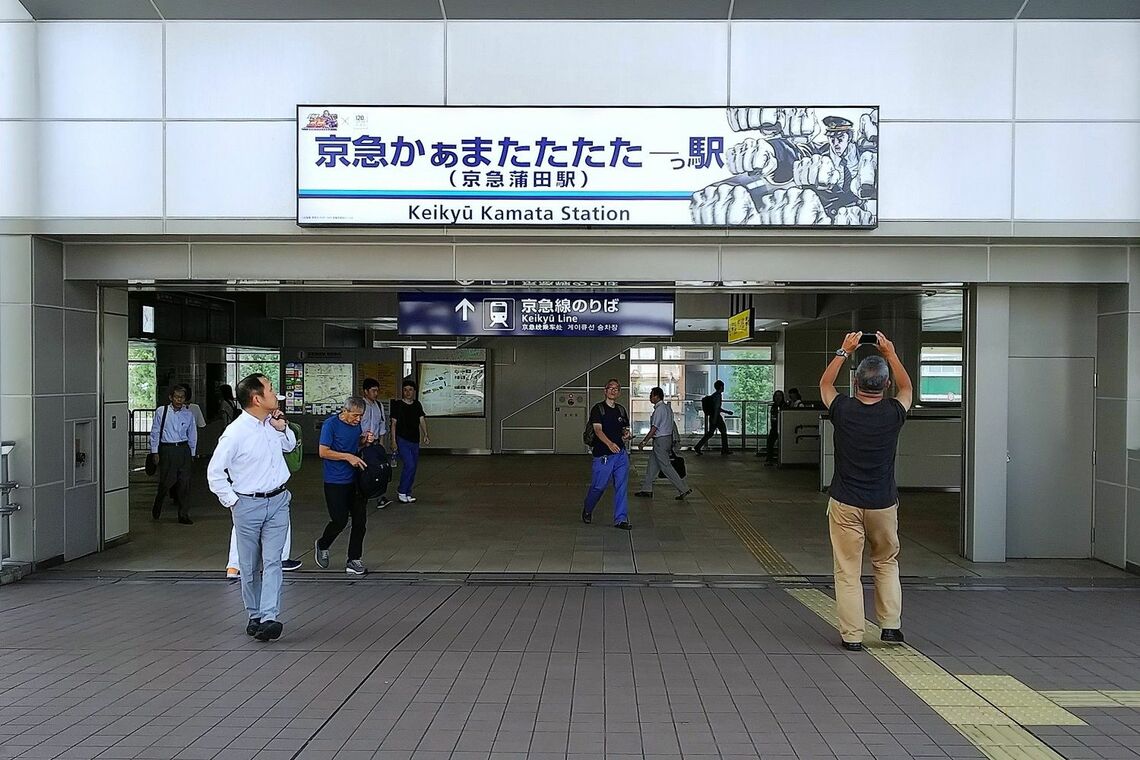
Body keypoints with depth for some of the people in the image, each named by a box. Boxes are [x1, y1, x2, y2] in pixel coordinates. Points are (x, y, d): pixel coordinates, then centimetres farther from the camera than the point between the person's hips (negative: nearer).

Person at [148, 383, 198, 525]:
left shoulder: (188, 415, 7)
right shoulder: (161, 412, 1)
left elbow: (192, 435, 14)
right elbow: (155, 432, 4)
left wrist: (192, 454, 15)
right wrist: (155, 452, 2)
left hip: (184, 449, 2)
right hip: (167, 449, -2)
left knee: (184, 482, 2)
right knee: (166, 481, -4)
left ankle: (183, 515, 10)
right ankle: (157, 508, 25)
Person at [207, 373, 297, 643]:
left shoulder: (273, 423, 1)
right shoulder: (235, 433, -17)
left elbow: (290, 446, 21)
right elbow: (214, 472, -9)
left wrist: (282, 428, 2)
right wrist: (231, 501, -7)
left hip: (278, 501, 4)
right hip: (248, 504, -4)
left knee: (272, 561, -6)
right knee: (249, 566, 8)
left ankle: (270, 618, -10)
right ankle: (254, 616, 22)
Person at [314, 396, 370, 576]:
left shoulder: (357, 425, 8)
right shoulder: (331, 424, -12)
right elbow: (323, 452, -14)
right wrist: (348, 457, -20)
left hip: (355, 480, 6)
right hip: (335, 482, -6)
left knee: (360, 520, 2)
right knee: (340, 520, -4)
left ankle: (353, 561, 12)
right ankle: (322, 545, 27)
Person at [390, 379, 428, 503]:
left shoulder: (417, 404, 10)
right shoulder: (397, 404, -3)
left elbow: (422, 420, 6)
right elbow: (393, 423, -3)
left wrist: (425, 435, -7)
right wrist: (393, 441, -9)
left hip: (415, 441, 6)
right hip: (402, 440, -5)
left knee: (413, 467, 8)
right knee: (409, 465, -17)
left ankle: (407, 493, 19)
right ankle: (401, 492, -2)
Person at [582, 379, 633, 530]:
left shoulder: (621, 410, 14)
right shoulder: (598, 409, -4)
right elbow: (598, 430, -17)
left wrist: (627, 435, -4)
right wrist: (610, 443, -34)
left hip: (621, 454, 5)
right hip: (603, 455, -4)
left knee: (621, 487, 0)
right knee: (598, 486, 3)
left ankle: (621, 519, 4)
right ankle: (587, 510, 30)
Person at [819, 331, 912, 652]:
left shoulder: (843, 410, -10)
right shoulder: (893, 414, -8)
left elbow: (825, 384, 12)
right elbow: (906, 388, 16)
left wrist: (843, 352, 17)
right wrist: (891, 355, 20)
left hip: (845, 504, -2)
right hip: (883, 504, 2)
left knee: (848, 571, 3)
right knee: (887, 563, 21)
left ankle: (852, 635, 4)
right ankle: (891, 625, 19)